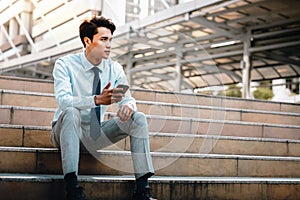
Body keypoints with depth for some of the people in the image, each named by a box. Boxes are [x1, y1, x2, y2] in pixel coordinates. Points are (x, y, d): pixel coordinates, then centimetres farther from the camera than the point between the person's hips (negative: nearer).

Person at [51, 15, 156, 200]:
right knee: (71, 112, -37)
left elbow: (128, 98, -2)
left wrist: (128, 105, -28)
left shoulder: (115, 69, 2)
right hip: (66, 131, -4)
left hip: (96, 134, 4)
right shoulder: (65, 65, -12)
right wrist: (97, 100, -44)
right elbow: (63, 100, -28)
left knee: (139, 118, -15)